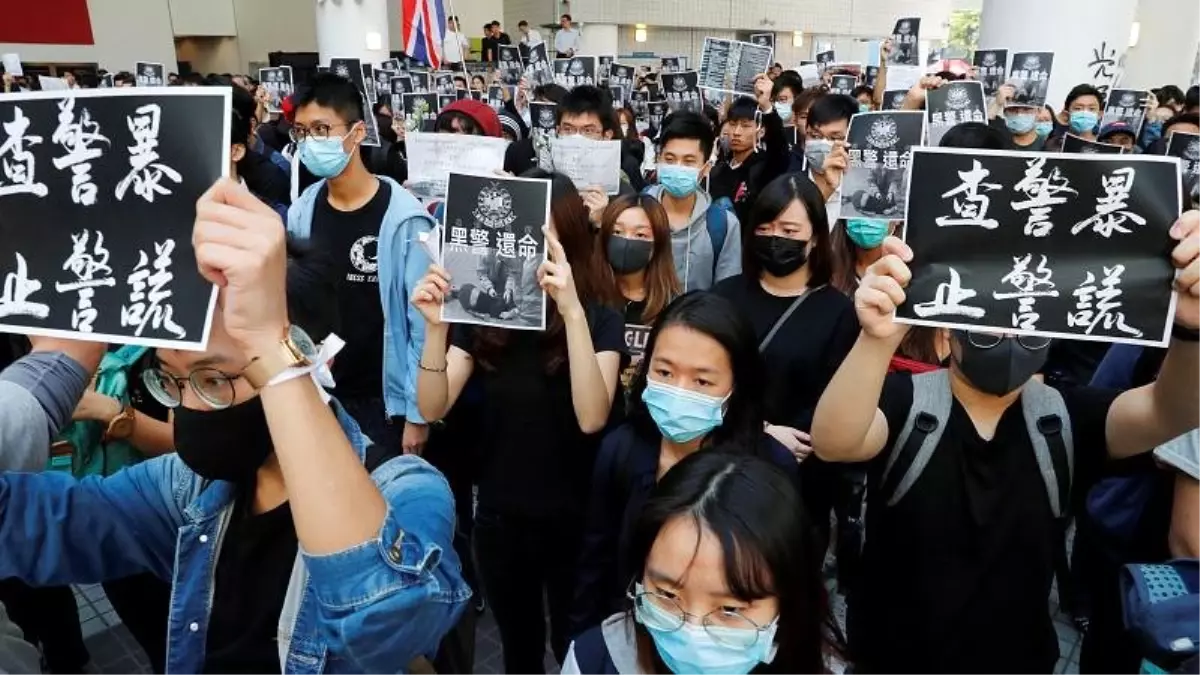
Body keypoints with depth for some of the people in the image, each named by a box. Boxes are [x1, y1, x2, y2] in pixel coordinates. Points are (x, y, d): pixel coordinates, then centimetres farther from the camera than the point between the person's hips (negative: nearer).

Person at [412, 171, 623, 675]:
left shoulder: (599, 319, -13)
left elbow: (592, 418, -28)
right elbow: (433, 408, -11)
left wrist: (572, 311, -37)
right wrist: (437, 326, -27)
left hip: (572, 520, -2)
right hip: (498, 518, 3)